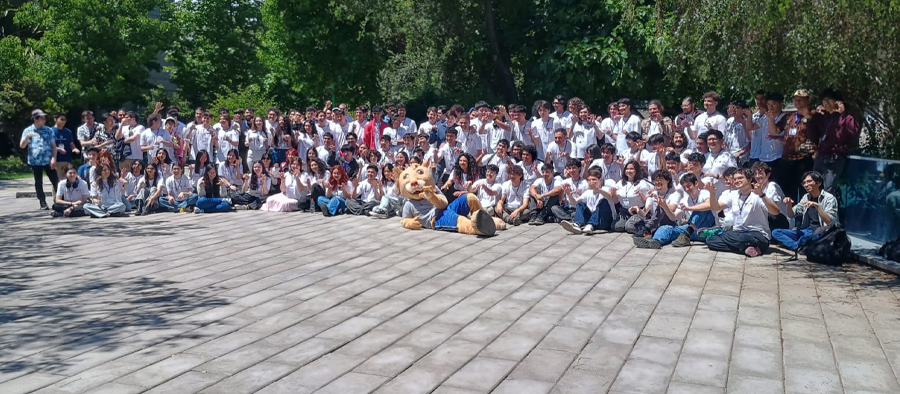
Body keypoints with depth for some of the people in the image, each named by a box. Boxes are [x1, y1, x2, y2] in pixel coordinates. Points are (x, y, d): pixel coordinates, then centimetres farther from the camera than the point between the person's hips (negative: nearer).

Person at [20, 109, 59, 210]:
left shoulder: (49, 130, 5)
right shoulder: (28, 130, 5)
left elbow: (53, 145, 4)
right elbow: (22, 146, 1)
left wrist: (53, 158, -7)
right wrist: (27, 136, -17)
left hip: (48, 161, -1)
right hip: (35, 161, 1)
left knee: (55, 181, -4)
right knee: (38, 183, 7)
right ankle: (43, 203, 14)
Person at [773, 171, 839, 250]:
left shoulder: (829, 198, -7)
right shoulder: (806, 197, 12)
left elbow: (829, 222, -19)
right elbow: (791, 215, 15)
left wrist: (816, 206, -31)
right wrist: (789, 204, -6)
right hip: (806, 231, 7)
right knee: (775, 232, -11)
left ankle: (796, 246, -12)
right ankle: (799, 248, -28)